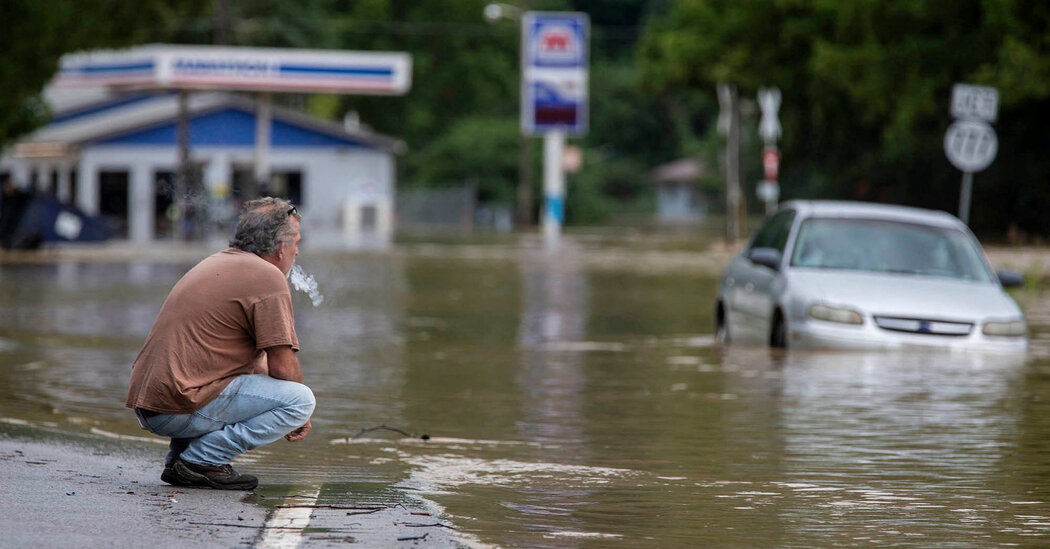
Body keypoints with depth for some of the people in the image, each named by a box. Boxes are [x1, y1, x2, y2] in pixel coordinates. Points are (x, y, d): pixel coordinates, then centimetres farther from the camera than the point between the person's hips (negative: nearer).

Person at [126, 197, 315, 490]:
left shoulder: (217, 262, 23)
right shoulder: (268, 277, -7)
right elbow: (282, 367, -10)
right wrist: (298, 415, 9)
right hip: (180, 409, -9)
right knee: (300, 399, -9)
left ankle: (178, 458, 17)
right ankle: (202, 460, -9)